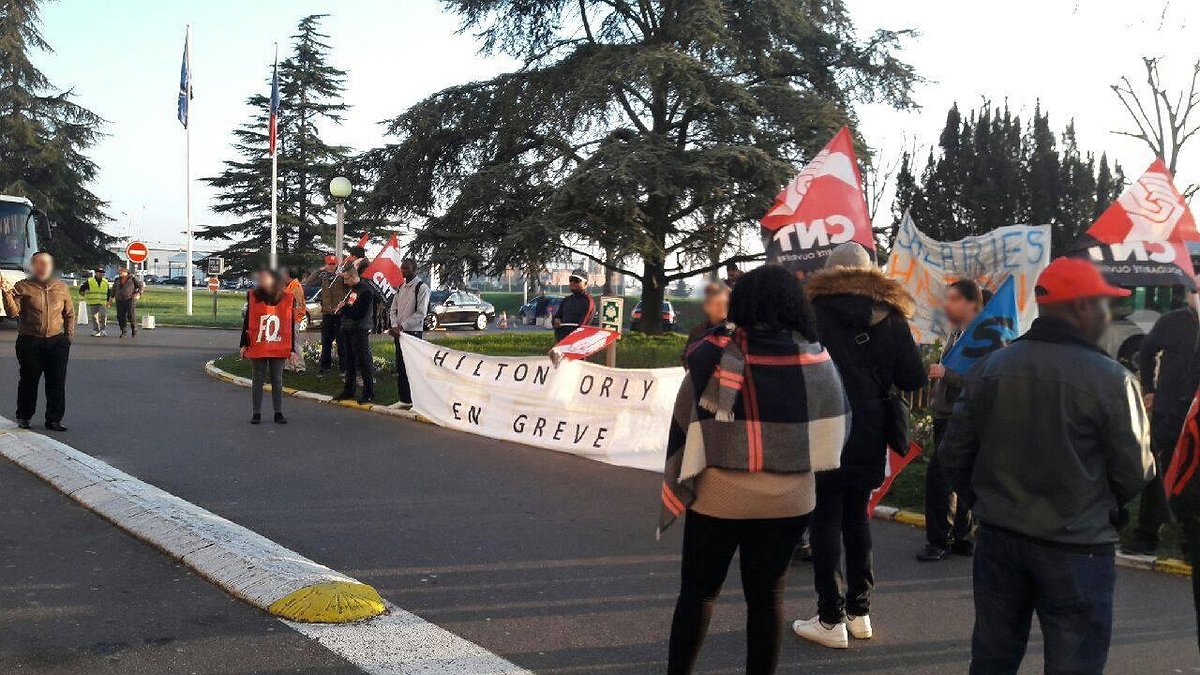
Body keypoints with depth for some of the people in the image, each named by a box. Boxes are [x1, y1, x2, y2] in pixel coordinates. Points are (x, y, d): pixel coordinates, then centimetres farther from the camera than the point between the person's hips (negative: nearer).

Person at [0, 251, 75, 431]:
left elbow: (70, 314, 17)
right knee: (29, 380, 6)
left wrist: (69, 335, 8)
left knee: (57, 382, 1)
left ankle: (54, 419, 9)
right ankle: (23, 417, 22)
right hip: (30, 342, -2)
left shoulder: (61, 287, 10)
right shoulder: (22, 286, 1)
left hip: (57, 342, 2)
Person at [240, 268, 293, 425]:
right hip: (257, 348, 0)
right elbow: (247, 322, 4)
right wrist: (244, 344, 2)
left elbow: (291, 326, 4)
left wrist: (292, 349, 3)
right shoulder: (253, 296, 1)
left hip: (279, 350, 0)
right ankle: (256, 413, 13)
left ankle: (278, 413, 14)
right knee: (258, 380, 6)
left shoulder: (288, 298, 1)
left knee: (277, 380, 7)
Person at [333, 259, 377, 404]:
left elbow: (359, 314, -22)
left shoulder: (366, 291, -18)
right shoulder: (352, 287, 7)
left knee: (364, 362, -4)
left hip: (360, 331, -9)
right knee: (350, 362, 16)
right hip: (348, 330, 9)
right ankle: (348, 391, 25)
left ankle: (369, 393, 2)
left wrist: (344, 308, -14)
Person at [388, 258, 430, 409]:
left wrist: (402, 326, -17)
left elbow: (420, 313, -15)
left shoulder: (421, 287, -8)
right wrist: (394, 326, -4)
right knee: (400, 368, 11)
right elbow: (393, 309, 15)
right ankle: (404, 399, 20)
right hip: (399, 333, 7)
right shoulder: (401, 288, 15)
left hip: (413, 332, -7)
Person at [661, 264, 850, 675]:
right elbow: (838, 424, 7)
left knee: (698, 591, 13)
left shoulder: (715, 353, -11)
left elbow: (686, 425, -8)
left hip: (720, 494, -2)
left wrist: (676, 488, -1)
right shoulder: (816, 360, -4)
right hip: (790, 498, 2)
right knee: (768, 595, 14)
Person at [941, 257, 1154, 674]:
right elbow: (1136, 474, -9)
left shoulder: (988, 368, 0)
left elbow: (954, 455, 3)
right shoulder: (1110, 379, -14)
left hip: (998, 538, 5)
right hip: (1076, 547, -5)